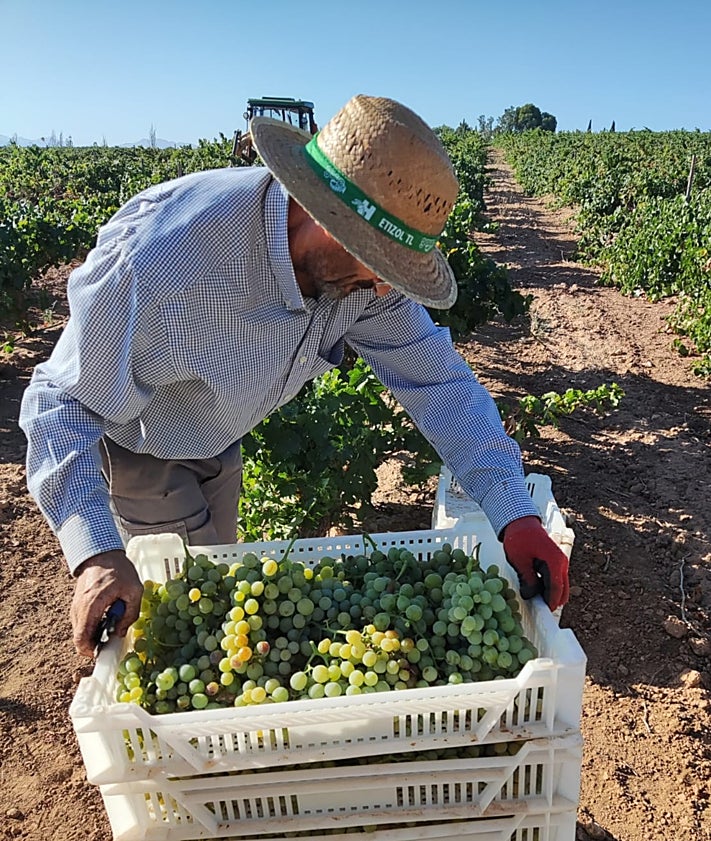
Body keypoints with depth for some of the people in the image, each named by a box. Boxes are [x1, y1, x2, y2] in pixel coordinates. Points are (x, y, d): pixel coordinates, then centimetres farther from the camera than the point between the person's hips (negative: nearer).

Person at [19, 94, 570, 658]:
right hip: (130, 446, -5)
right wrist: (97, 556, -45)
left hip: (217, 444, 6)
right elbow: (65, 401, -32)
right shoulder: (161, 256, -42)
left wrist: (515, 515, -27)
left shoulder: (362, 265, -24)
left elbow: (439, 379, -19)